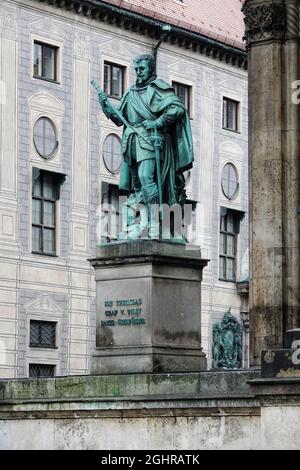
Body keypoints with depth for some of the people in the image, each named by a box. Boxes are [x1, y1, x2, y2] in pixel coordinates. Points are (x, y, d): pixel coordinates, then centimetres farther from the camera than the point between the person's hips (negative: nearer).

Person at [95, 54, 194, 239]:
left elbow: (178, 107, -10)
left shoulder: (158, 88, 1)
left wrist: (158, 122, -15)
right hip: (133, 142, 7)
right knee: (135, 185, 3)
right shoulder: (131, 93, 21)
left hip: (150, 139, -7)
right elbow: (119, 118, 21)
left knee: (146, 177, -21)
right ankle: (140, 225, 4)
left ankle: (154, 224, -24)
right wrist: (106, 105, 6)